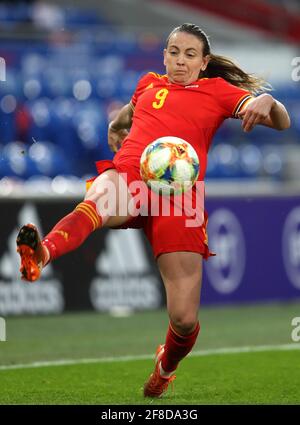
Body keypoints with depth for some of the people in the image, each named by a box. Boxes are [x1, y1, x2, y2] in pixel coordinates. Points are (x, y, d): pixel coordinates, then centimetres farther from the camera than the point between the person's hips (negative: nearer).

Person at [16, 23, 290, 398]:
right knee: (102, 198, -41)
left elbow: (281, 122, 9)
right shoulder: (149, 84, 25)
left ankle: (166, 367, 27)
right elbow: (117, 125, 45)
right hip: (128, 179, 0)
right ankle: (40, 254, -71)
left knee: (185, 320, -9)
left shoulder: (218, 90, 18)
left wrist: (267, 101, -12)